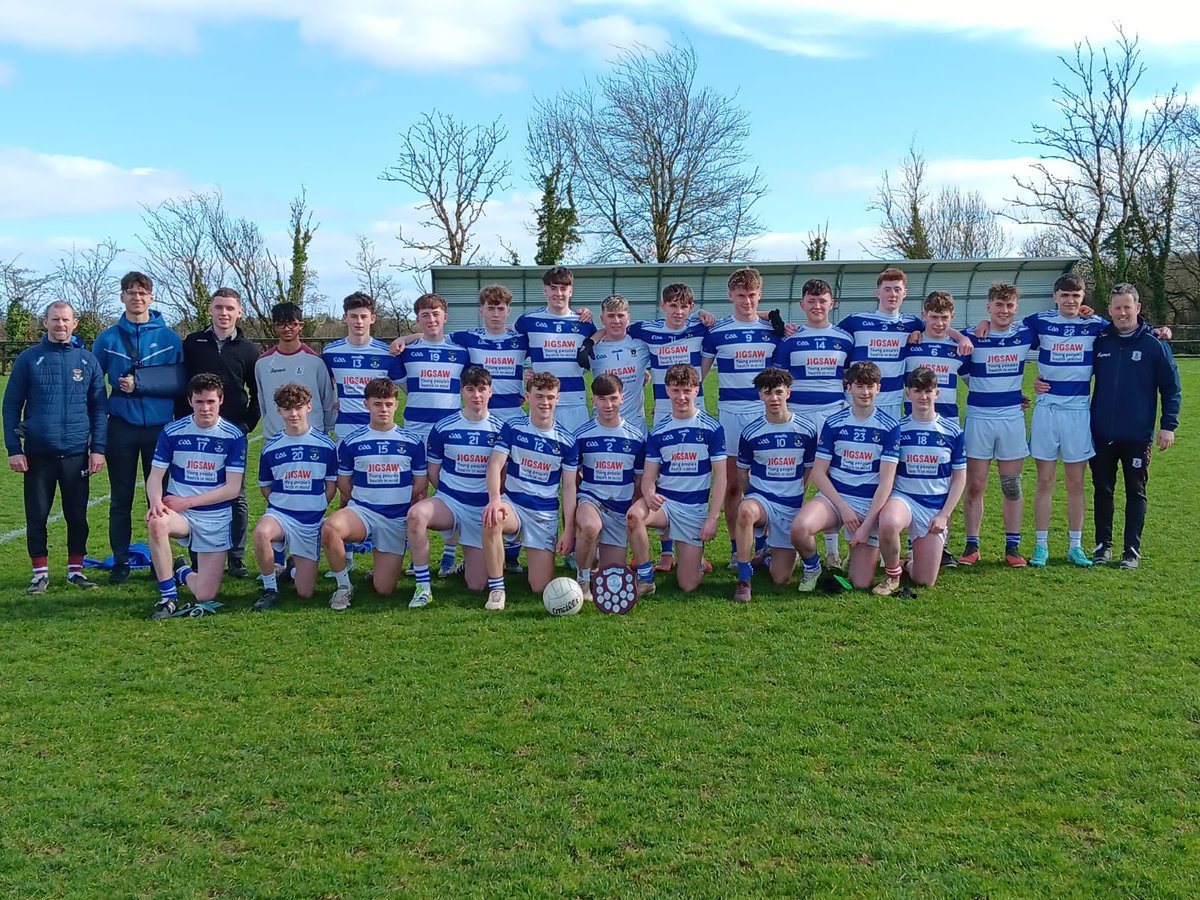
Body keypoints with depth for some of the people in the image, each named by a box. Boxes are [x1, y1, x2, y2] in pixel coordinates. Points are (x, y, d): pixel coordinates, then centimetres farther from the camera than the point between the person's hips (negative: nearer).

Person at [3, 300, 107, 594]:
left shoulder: (88, 361, 5)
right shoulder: (29, 359, 1)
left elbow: (99, 407, 7)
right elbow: (11, 406, 2)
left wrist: (98, 448, -1)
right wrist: (14, 449, -4)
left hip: (76, 454, 1)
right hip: (37, 454, -1)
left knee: (77, 515, 7)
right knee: (36, 516, 6)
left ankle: (76, 570, 20)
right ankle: (40, 573, 18)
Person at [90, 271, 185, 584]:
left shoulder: (169, 338, 1)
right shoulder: (107, 339, 4)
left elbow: (180, 383, -4)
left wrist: (139, 383, -15)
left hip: (160, 427, -1)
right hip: (121, 428, 1)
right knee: (121, 500, 7)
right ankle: (120, 562, 16)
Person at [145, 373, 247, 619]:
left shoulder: (234, 436, -5)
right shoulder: (172, 432, -1)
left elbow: (233, 488, -8)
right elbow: (155, 477, 0)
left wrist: (187, 501, -14)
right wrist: (156, 502, -23)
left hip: (216, 519, 0)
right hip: (179, 514, 1)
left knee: (205, 596, -7)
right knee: (157, 522, -38)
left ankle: (182, 572, 31)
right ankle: (168, 596, -20)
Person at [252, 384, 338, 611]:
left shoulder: (325, 445, -2)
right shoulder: (271, 447, 1)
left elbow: (331, 486, 5)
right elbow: (265, 487, 11)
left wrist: (314, 508, -3)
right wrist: (285, 504, -2)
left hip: (311, 522, 0)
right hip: (279, 513, 0)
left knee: (305, 593, -3)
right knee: (261, 533, -39)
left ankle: (293, 566, 35)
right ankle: (270, 588, -13)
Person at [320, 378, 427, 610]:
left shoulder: (413, 442, 4)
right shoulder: (350, 442, 2)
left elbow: (420, 489, 7)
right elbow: (344, 487, 8)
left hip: (397, 519, 0)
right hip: (360, 511, 0)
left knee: (384, 589, -9)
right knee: (329, 528, -36)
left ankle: (379, 569, 30)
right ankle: (344, 586, -12)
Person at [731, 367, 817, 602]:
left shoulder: (806, 429, -2)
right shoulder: (751, 432, -5)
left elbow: (809, 470, 10)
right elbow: (743, 472, 7)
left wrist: (795, 497, 11)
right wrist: (756, 500, 5)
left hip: (792, 507, 1)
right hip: (760, 498, -1)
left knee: (781, 579, -1)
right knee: (745, 511, -42)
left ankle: (782, 551, 37)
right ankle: (744, 580, -26)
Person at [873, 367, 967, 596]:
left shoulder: (952, 431, 2)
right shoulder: (897, 428, 0)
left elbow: (960, 477, 5)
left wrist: (944, 514, -3)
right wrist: (885, 505, -10)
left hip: (936, 507, 1)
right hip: (903, 497, -1)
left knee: (925, 582, -5)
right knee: (888, 523, -40)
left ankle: (912, 563, 34)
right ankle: (892, 575, -10)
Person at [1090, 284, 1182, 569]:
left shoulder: (1155, 345, -4)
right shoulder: (1099, 341, 3)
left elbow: (1171, 388, -1)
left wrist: (1168, 426, -6)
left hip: (1137, 436, -2)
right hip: (1102, 435, 3)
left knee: (1135, 493, 6)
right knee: (1102, 491, 10)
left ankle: (1132, 550, 15)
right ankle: (1103, 545, 21)